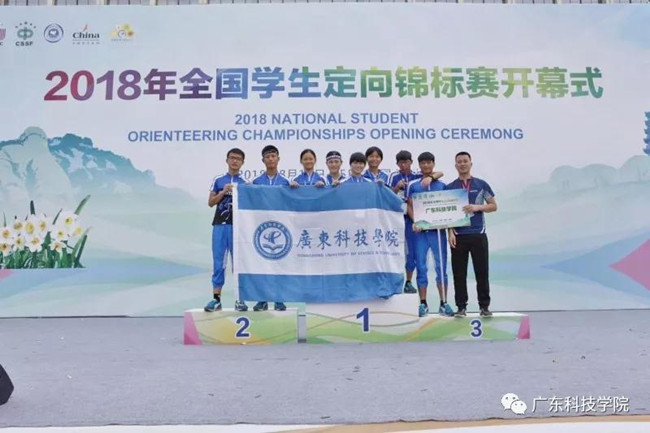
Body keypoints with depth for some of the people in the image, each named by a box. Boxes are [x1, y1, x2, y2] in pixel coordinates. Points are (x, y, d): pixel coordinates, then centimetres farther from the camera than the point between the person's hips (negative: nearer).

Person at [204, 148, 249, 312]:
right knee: (218, 262, 3)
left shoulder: (246, 183, 7)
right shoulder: (218, 180, 10)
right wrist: (223, 192, -7)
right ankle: (216, 298, 9)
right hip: (220, 225, 1)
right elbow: (210, 202, 6)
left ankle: (240, 299, 8)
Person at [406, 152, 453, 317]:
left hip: (437, 229, 0)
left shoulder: (442, 185, 9)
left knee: (441, 266, 1)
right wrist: (415, 222, -13)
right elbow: (409, 206, 3)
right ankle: (423, 304, 11)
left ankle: (443, 303, 10)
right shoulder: (413, 185, 8)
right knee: (421, 266, 3)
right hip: (420, 230, 0)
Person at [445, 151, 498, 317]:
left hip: (478, 234, 0)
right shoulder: (450, 187, 8)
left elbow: (493, 206, 8)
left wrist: (477, 207, -10)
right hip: (458, 236, 0)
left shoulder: (481, 184, 7)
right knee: (459, 273, 3)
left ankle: (484, 305, 14)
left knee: (482, 271, 3)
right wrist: (450, 232, -5)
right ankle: (461, 306, 12)